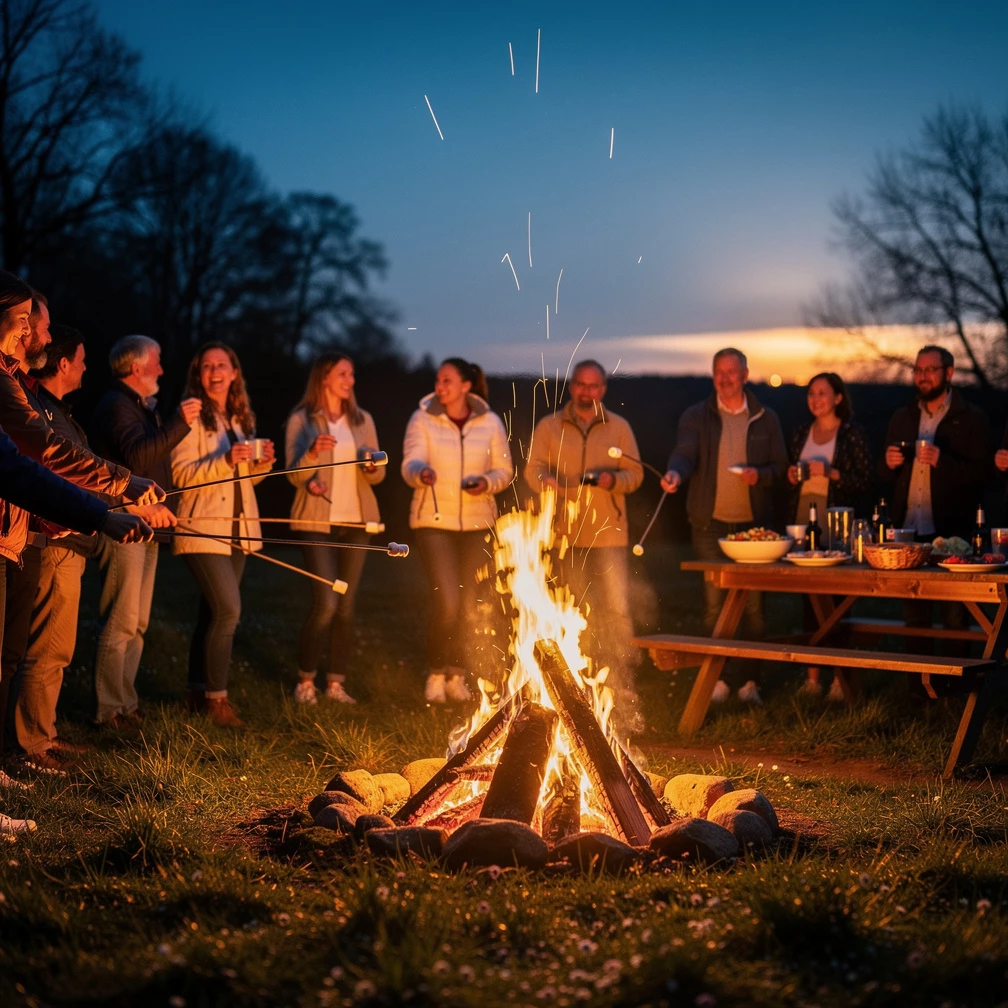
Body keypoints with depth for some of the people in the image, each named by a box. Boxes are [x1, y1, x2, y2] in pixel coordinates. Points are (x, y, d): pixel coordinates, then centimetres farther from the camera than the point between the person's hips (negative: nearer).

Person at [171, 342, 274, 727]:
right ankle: (216, 697, -5)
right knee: (228, 609, -14)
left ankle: (196, 692, 19)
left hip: (238, 529, 7)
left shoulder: (242, 417, 14)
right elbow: (181, 474, -14)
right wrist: (225, 461, -26)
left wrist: (262, 462, 0)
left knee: (213, 612, 11)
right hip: (203, 528, -7)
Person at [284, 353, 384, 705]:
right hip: (318, 521, -4)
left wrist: (372, 467, -11)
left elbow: (377, 474, 12)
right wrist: (312, 454, -25)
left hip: (356, 521, 4)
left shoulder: (362, 420, 10)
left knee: (347, 606, 4)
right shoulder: (301, 420, -1)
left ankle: (336, 682, 11)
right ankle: (305, 680, 3)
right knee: (325, 603, -12)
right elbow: (294, 475, -6)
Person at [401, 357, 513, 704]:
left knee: (471, 605, 7)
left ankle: (457, 675, 24)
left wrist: (487, 483, -15)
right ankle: (436, 674, 8)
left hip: (477, 523, 3)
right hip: (434, 522, -3)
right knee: (447, 604, -12)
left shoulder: (490, 422, 2)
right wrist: (421, 472, -38)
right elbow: (410, 465, -15)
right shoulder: (422, 420, -4)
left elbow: (504, 470, 6)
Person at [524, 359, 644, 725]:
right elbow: (533, 468, 3)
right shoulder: (549, 427, 7)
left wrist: (612, 479, -14)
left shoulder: (619, 427, 7)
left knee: (618, 609, -10)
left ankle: (623, 693, -7)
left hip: (609, 533, -1)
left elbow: (636, 473, 7)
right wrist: (545, 481, -20)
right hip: (567, 533, 1)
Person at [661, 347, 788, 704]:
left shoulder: (766, 419, 8)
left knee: (753, 605, 2)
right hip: (710, 525, -1)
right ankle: (716, 679, 9)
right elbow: (684, 452, -12)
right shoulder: (696, 417, 4)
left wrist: (760, 475, -13)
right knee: (714, 604, 1)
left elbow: (781, 467, 9)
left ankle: (750, 680, 11)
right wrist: (675, 473, -34)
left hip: (754, 524, 1)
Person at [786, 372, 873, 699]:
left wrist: (831, 472, -16)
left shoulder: (852, 434, -1)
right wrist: (792, 476, 0)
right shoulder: (801, 432, 14)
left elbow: (865, 479, -5)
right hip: (804, 520, 5)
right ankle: (812, 677, 10)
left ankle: (840, 678, -1)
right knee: (809, 600, 5)